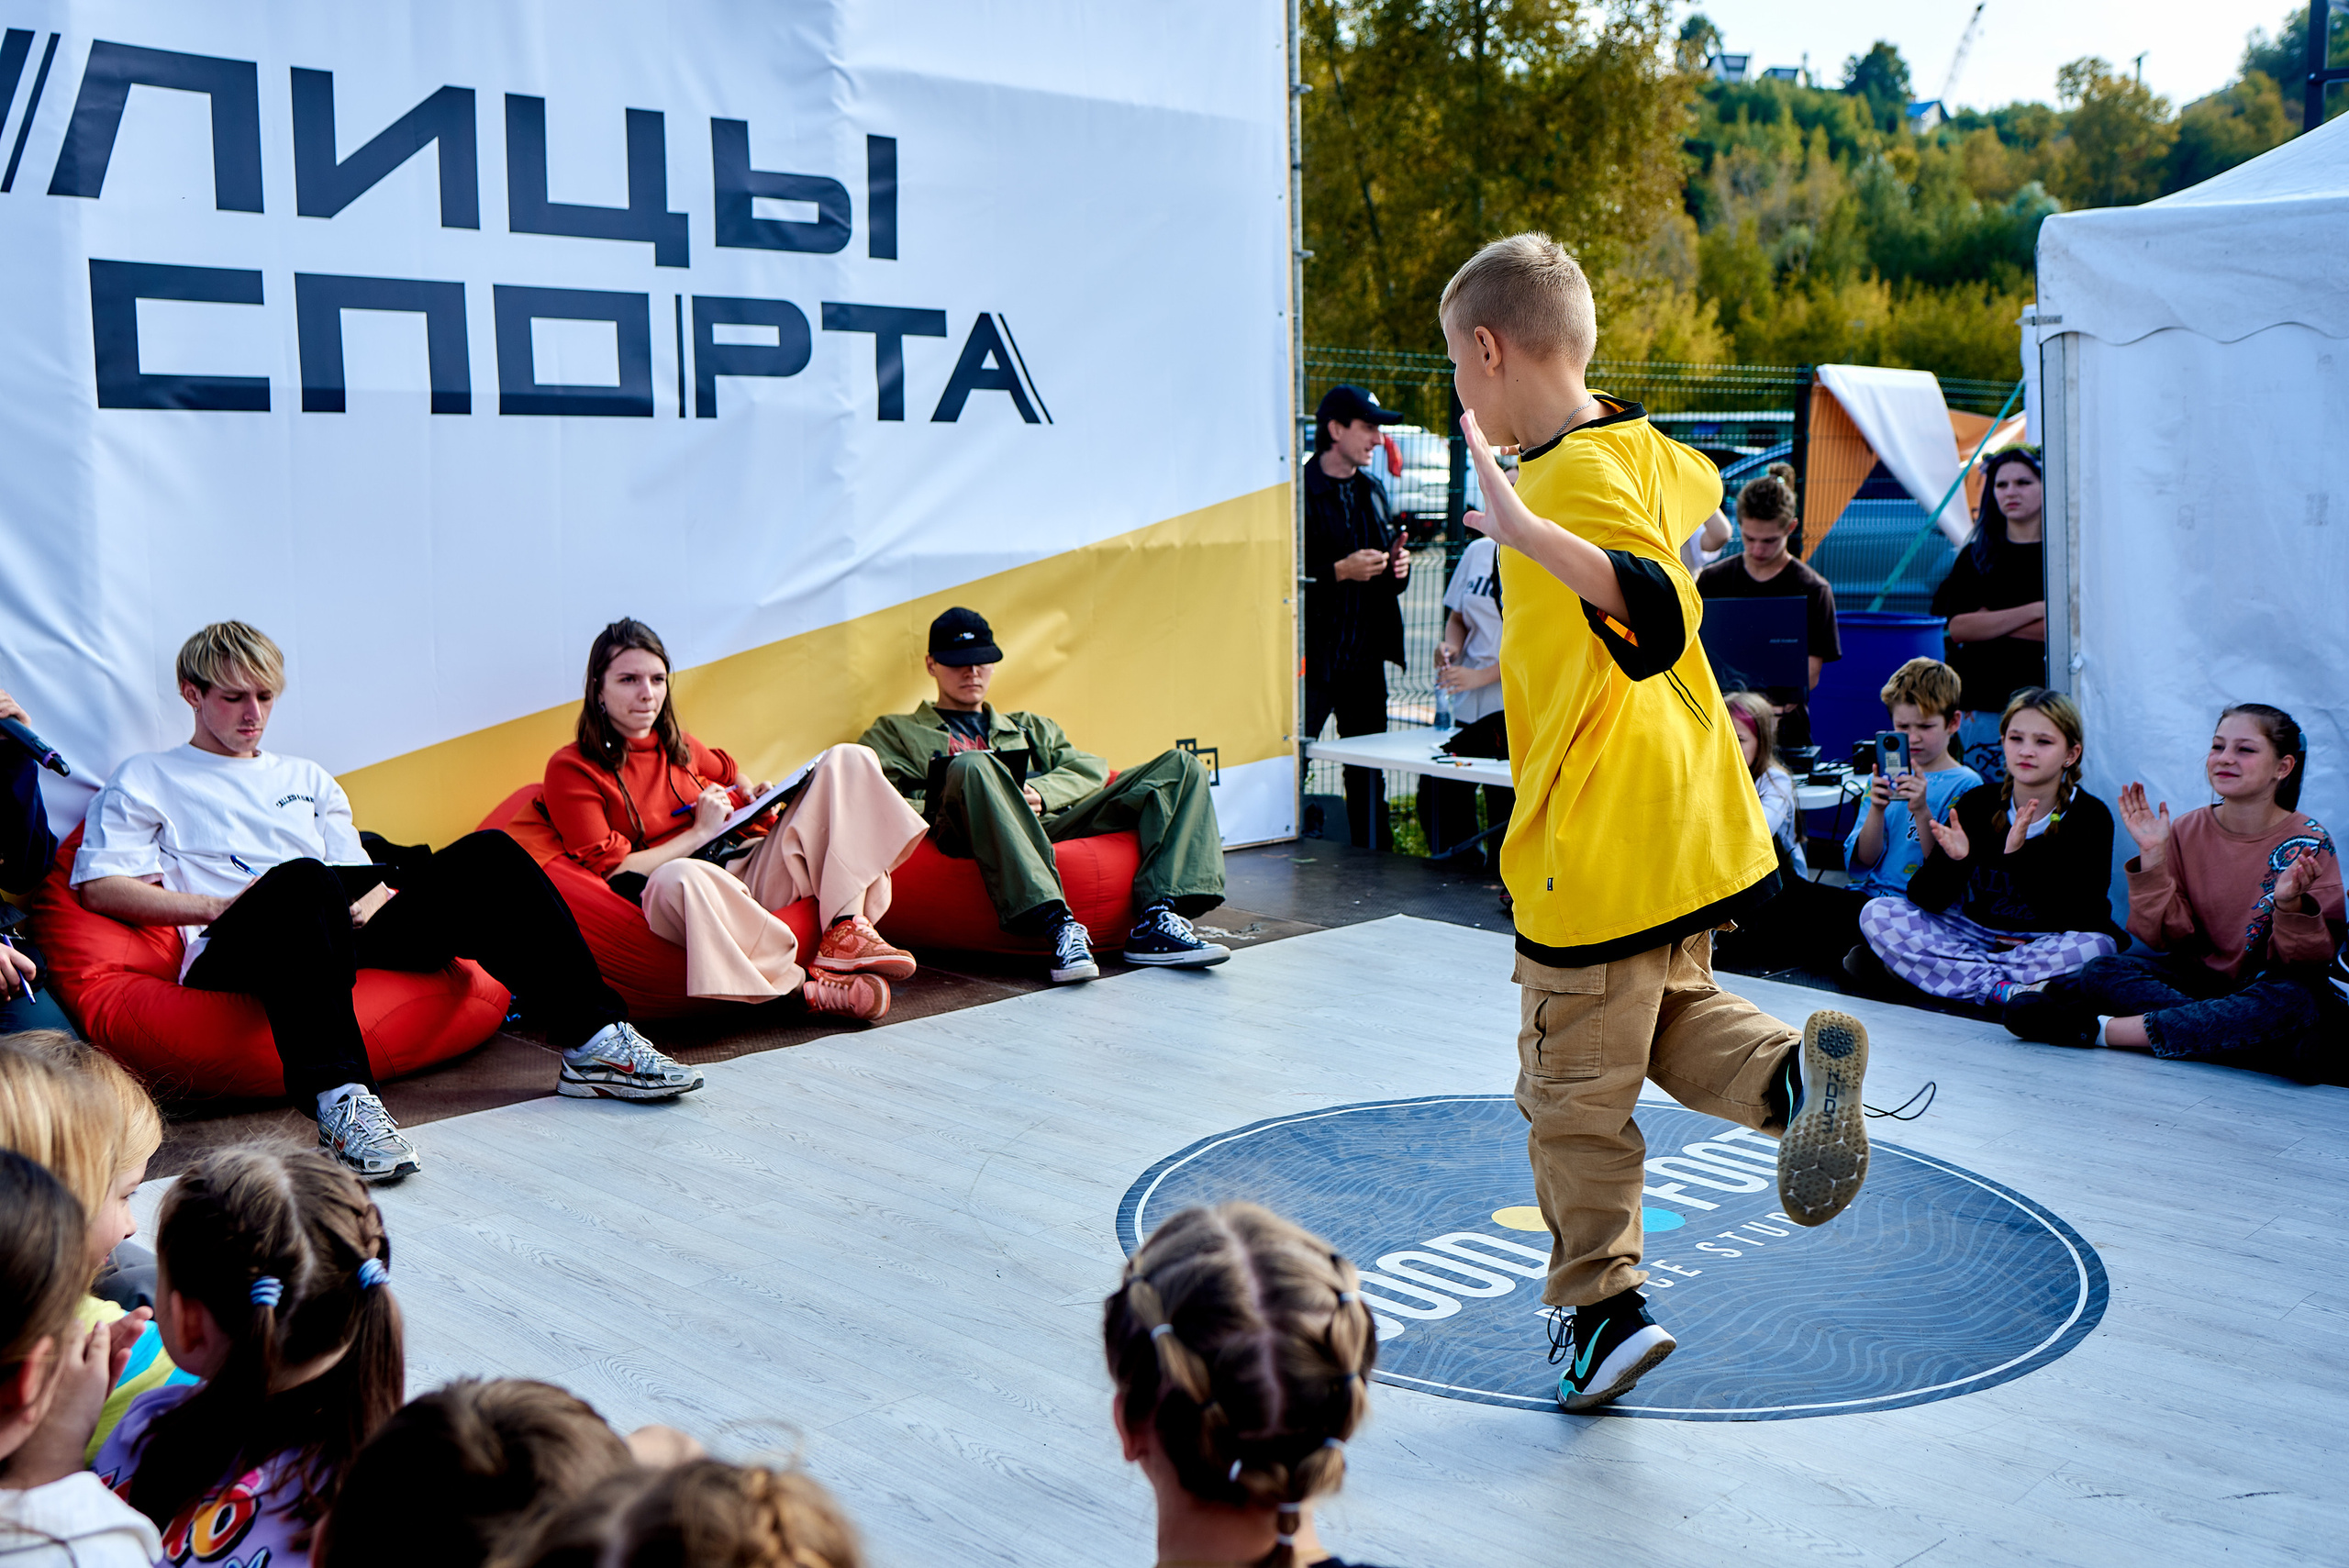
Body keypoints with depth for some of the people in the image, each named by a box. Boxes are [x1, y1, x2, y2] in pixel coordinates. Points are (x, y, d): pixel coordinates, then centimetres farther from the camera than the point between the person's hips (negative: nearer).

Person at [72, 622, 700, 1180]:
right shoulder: (147, 780, 19)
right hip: (236, 951, -5)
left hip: (339, 931, 5)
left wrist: (371, 900, -1)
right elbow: (98, 887, 5)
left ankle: (593, 1044, -23)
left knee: (487, 855, -17)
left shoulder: (307, 779, 33)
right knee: (305, 881, -41)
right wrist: (218, 907, -8)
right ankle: (339, 1095, -56)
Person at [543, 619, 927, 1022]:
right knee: (677, 879, -46)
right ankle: (802, 985, -34)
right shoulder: (571, 769, -3)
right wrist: (700, 833, -9)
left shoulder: (676, 746, 16)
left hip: (750, 875, 7)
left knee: (846, 761, -1)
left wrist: (753, 795, 16)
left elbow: (725, 773, 39)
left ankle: (846, 932, -21)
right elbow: (613, 873, -11)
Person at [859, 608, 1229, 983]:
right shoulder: (895, 731, 30)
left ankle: (1158, 922, -33)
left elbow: (1091, 768, 22)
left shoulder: (1031, 727, 40)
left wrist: (1040, 791, -2)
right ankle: (1057, 924, -50)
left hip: (1056, 823, 4)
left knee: (1181, 766, -10)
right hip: (980, 833, -4)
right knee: (972, 765, -40)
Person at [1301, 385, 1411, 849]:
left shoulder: (1373, 492, 16)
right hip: (1312, 660, -7)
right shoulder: (1300, 492, -9)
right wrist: (1340, 571, -20)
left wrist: (1397, 568, 2)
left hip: (1365, 659, 7)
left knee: (1369, 779, 11)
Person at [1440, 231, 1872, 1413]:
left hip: (1597, 844, -9)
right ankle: (1792, 1070, -2)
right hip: (1685, 824, 9)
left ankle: (1599, 1305, 13)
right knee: (1675, 1015, 24)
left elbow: (1658, 612, -37)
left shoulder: (1578, 476, -21)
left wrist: (1525, 530, -46)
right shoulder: (1640, 449, 6)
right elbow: (1699, 494, 31)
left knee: (1572, 1087, 4)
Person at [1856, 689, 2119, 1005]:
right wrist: (1952, 859, -27)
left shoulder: (2090, 816, -10)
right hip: (1977, 931, 3)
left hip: (2047, 943, -3)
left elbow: (2072, 917, -22)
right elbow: (1925, 900, -6)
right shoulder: (1977, 803, -3)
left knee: (2097, 945, -35)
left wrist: (2020, 856, -33)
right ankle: (2004, 990, -24)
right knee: (1877, 914, -15)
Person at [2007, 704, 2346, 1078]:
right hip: (2203, 974, 3)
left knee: (2295, 999, -39)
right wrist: (2153, 856, -16)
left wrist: (2290, 904, -35)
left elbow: (2306, 960, -15)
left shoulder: (2309, 841, -11)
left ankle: (2106, 1028, -33)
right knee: (2102, 971, -18)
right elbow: (2164, 935, -6)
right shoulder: (2188, 831, -2)